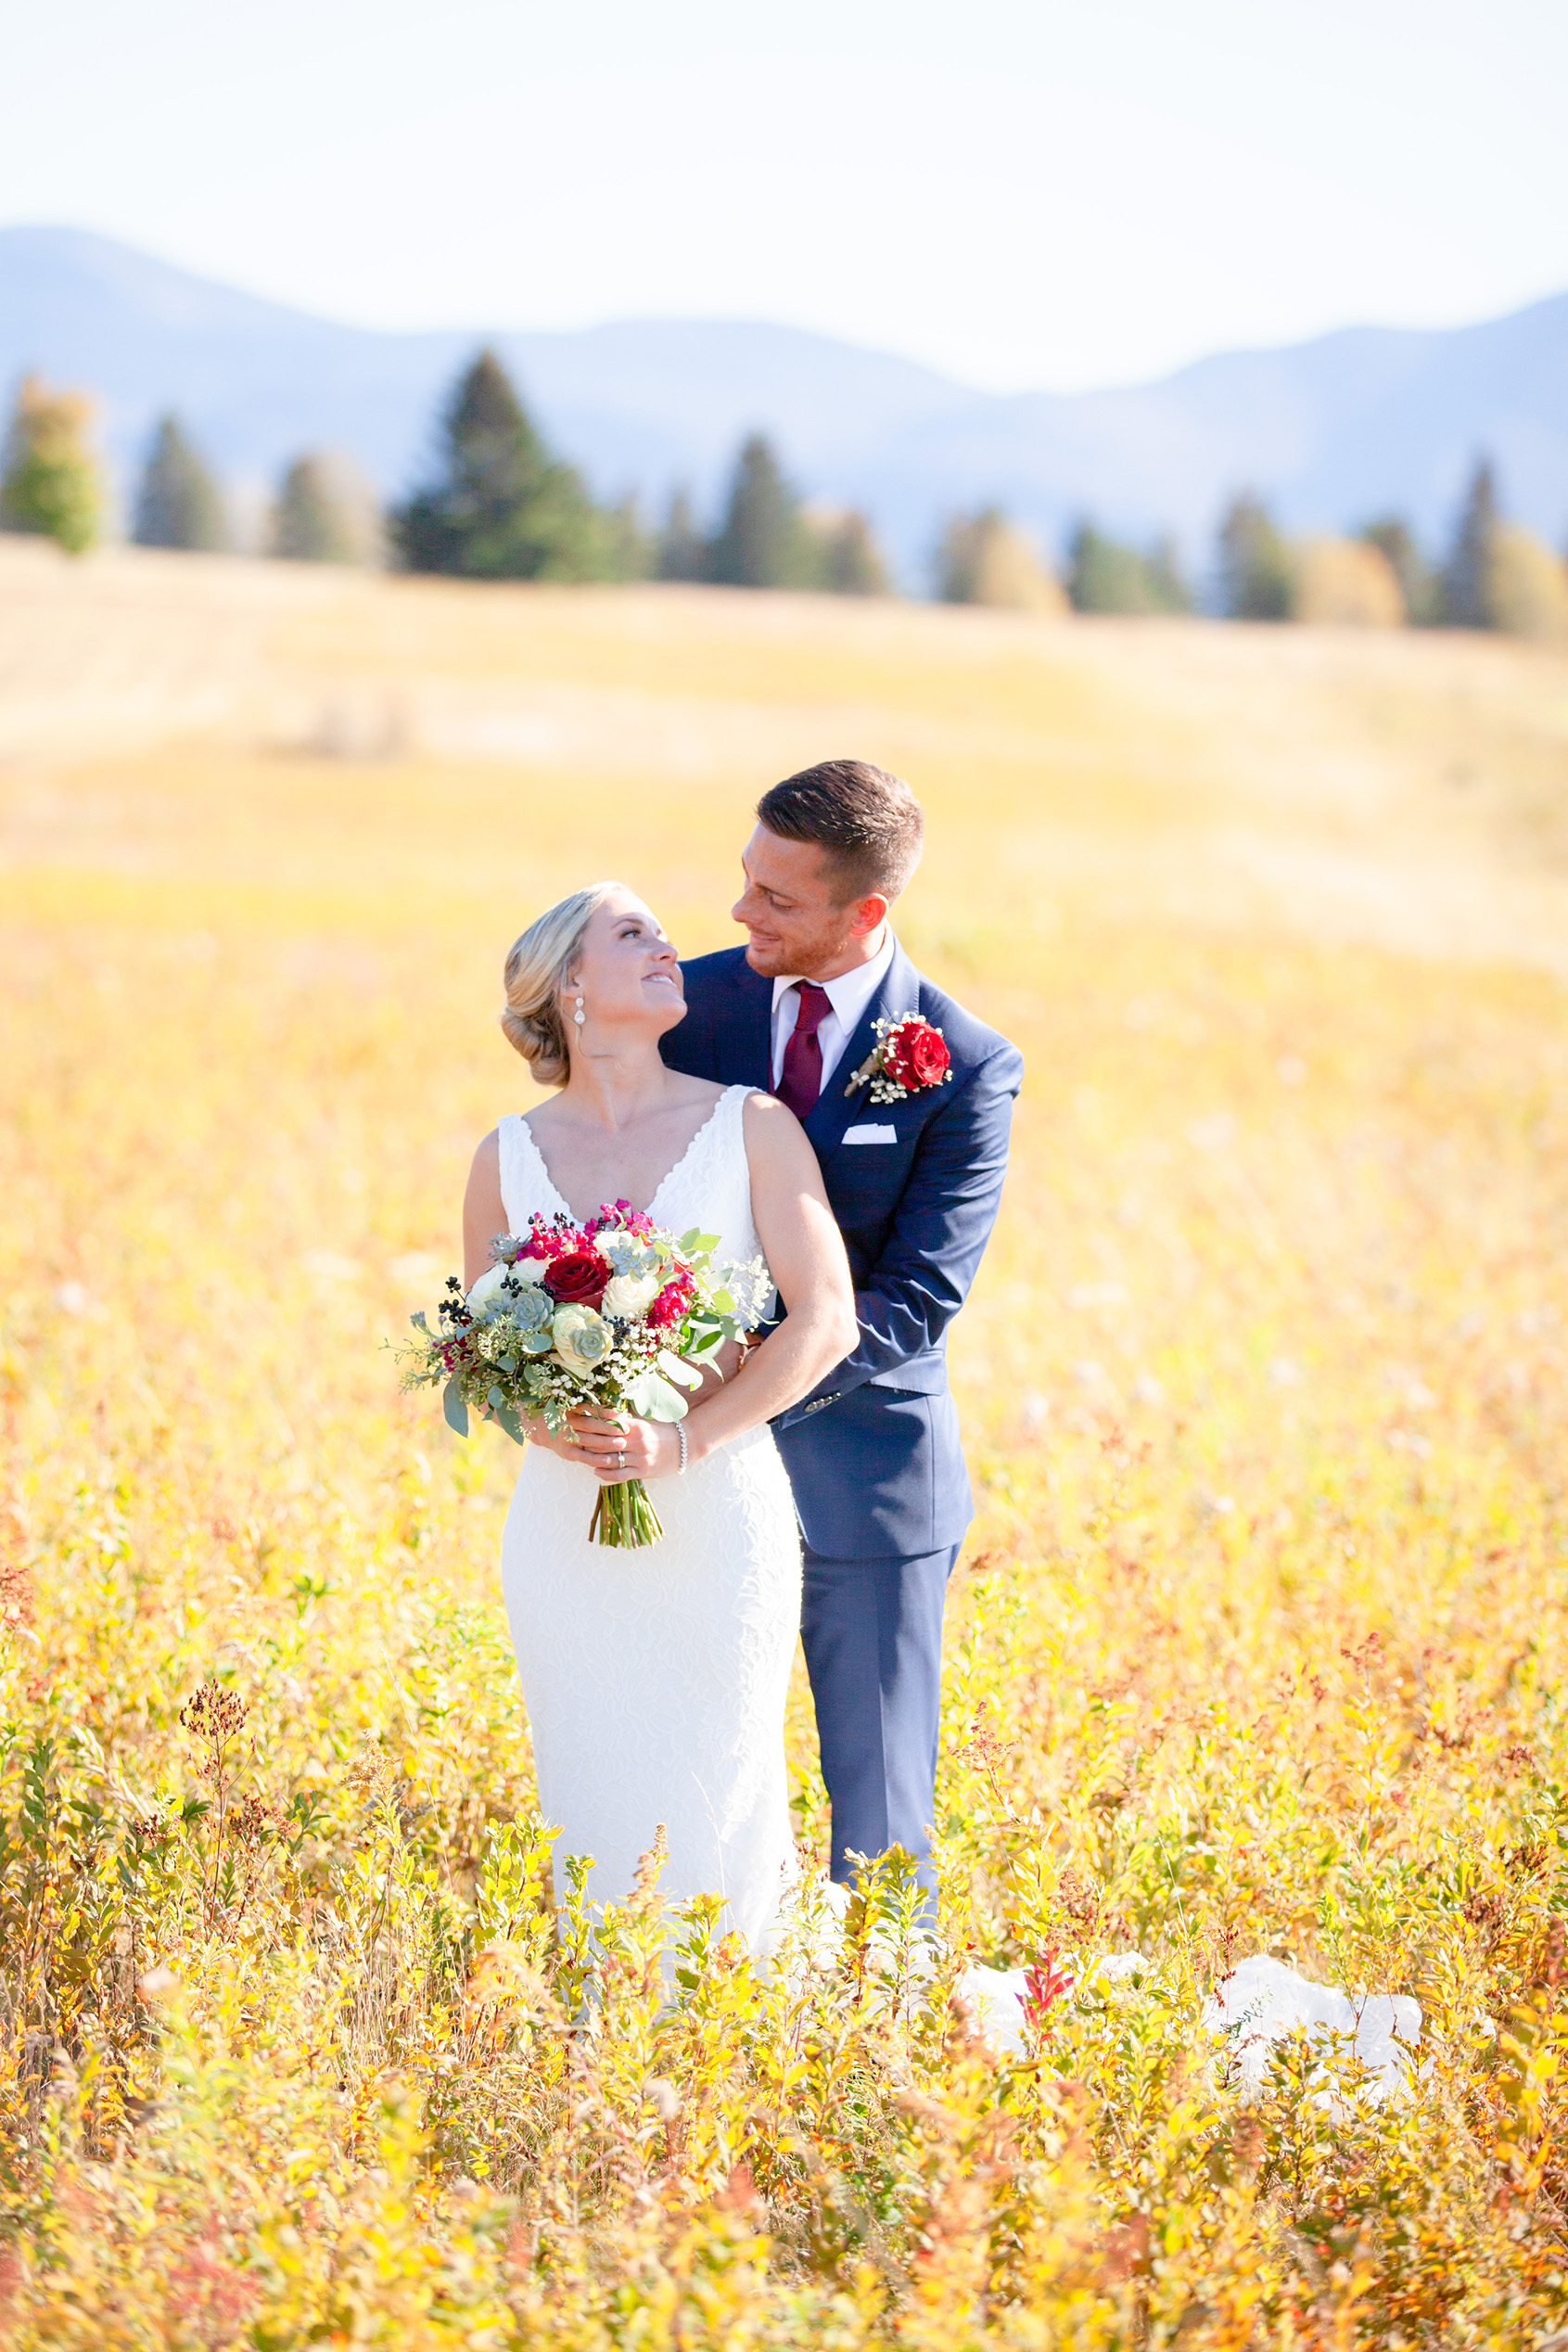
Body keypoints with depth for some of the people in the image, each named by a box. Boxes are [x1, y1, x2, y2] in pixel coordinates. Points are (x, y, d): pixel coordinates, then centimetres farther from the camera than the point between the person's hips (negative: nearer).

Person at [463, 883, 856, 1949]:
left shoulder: (752, 1127, -1)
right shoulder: (510, 1157, 6)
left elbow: (827, 1320, -7)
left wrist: (683, 1440, -15)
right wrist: (548, 1422, -10)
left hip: (721, 1512, -2)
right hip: (568, 1524, 2)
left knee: (722, 1798, 2)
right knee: (593, 1804, 5)